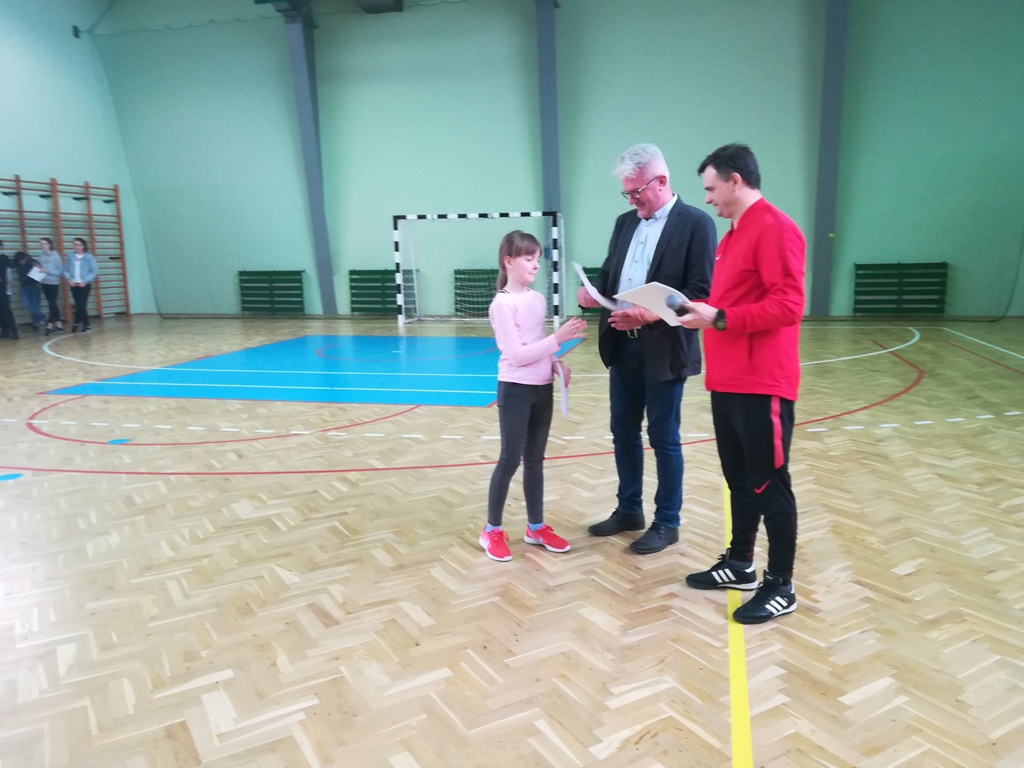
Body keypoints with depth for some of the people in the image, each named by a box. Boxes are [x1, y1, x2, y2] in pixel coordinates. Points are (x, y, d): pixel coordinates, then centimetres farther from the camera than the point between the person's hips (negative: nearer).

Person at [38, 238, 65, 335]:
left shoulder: (56, 256, -11)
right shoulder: (41, 256, 5)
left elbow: (60, 271, -10)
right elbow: (41, 268, 17)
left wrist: (47, 270, -18)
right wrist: (38, 269, -5)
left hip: (53, 283, -6)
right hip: (44, 283, 6)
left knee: (52, 304, -3)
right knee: (52, 304, 10)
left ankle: (50, 326, 0)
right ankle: (59, 325, 16)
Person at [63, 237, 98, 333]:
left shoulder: (89, 257, -3)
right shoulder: (70, 257, 7)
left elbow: (94, 271, -7)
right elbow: (65, 270, 8)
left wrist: (85, 281, -14)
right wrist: (69, 279, -10)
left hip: (85, 284, -3)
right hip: (74, 284, 3)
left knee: (82, 305, -4)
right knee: (78, 305, 2)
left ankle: (77, 323, 11)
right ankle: (86, 325, 10)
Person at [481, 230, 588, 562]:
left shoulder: (538, 299, 7)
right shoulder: (502, 304, -14)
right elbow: (517, 354, -19)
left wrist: (558, 364, -2)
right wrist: (559, 338, -23)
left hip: (542, 388, 7)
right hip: (516, 390, -6)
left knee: (535, 460, 14)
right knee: (510, 460, 1)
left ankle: (536, 527, 26)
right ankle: (492, 530, 16)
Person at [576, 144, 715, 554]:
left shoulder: (696, 223, -9)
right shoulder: (625, 222, 12)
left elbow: (701, 292, -16)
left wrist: (651, 315, -26)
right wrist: (593, 291, -8)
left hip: (663, 351, -6)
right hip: (623, 347, 7)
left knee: (663, 438, 4)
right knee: (623, 432, 15)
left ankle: (667, 523, 20)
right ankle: (628, 509, 32)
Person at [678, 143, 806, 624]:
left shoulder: (774, 228, -12)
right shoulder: (733, 234, 17)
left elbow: (788, 306, -20)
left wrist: (718, 318, -18)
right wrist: (699, 309, 8)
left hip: (762, 385, -9)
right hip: (727, 382, 9)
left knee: (769, 486, 1)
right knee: (739, 481, 17)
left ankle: (781, 587, 14)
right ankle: (739, 565, 30)